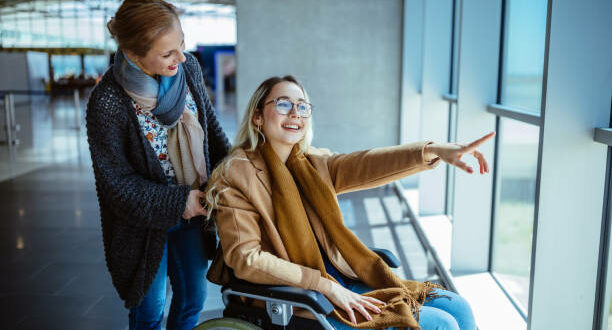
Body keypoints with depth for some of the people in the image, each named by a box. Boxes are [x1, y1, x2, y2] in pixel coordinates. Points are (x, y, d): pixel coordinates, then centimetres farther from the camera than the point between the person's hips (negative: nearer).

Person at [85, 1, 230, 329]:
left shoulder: (188, 67, -10)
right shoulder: (107, 102, -25)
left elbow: (210, 126, 4)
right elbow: (116, 181, -18)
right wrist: (178, 202, -19)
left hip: (192, 209, 5)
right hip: (144, 220, -4)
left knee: (193, 296, 20)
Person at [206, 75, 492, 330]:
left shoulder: (311, 166, 10)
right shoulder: (238, 174, -9)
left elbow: (364, 165, -7)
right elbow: (245, 258, -16)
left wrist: (433, 151, -23)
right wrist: (325, 285, -19)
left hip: (341, 282, 7)